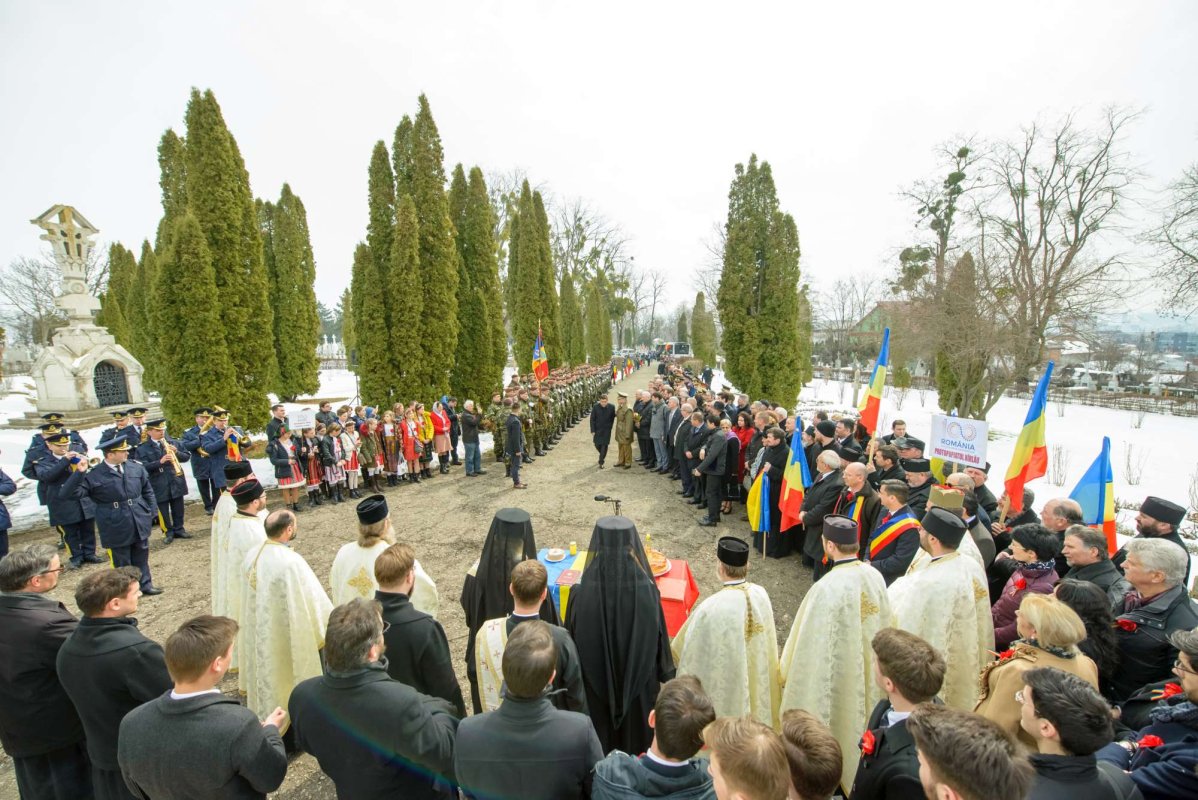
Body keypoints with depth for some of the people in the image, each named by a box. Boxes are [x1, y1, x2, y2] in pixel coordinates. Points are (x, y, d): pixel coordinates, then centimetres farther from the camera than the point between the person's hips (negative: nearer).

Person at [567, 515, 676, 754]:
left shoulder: (580, 594, -26)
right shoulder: (647, 592, -25)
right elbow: (660, 641, -11)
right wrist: (665, 675, 8)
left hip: (594, 689, 0)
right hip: (639, 688, 0)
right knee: (636, 738, 27)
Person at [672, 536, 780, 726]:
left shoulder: (711, 608, -32)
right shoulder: (760, 594, -16)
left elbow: (691, 649, -17)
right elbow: (767, 640, 1)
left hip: (724, 684, -4)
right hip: (757, 678, 4)